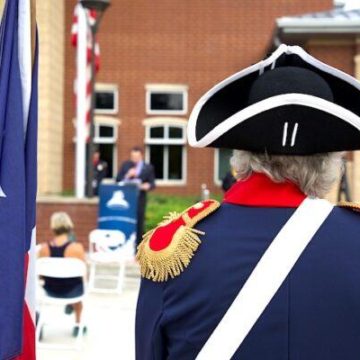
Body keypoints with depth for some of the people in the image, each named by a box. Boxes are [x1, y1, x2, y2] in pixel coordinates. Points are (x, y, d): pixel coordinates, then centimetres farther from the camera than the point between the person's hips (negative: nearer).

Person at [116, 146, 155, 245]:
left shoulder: (148, 168, 7)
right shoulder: (125, 165, 11)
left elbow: (152, 184, 5)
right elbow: (118, 180, 6)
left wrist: (148, 186, -18)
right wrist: (128, 175, -11)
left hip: (139, 200, -1)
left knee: (139, 223, 1)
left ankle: (137, 246, 8)